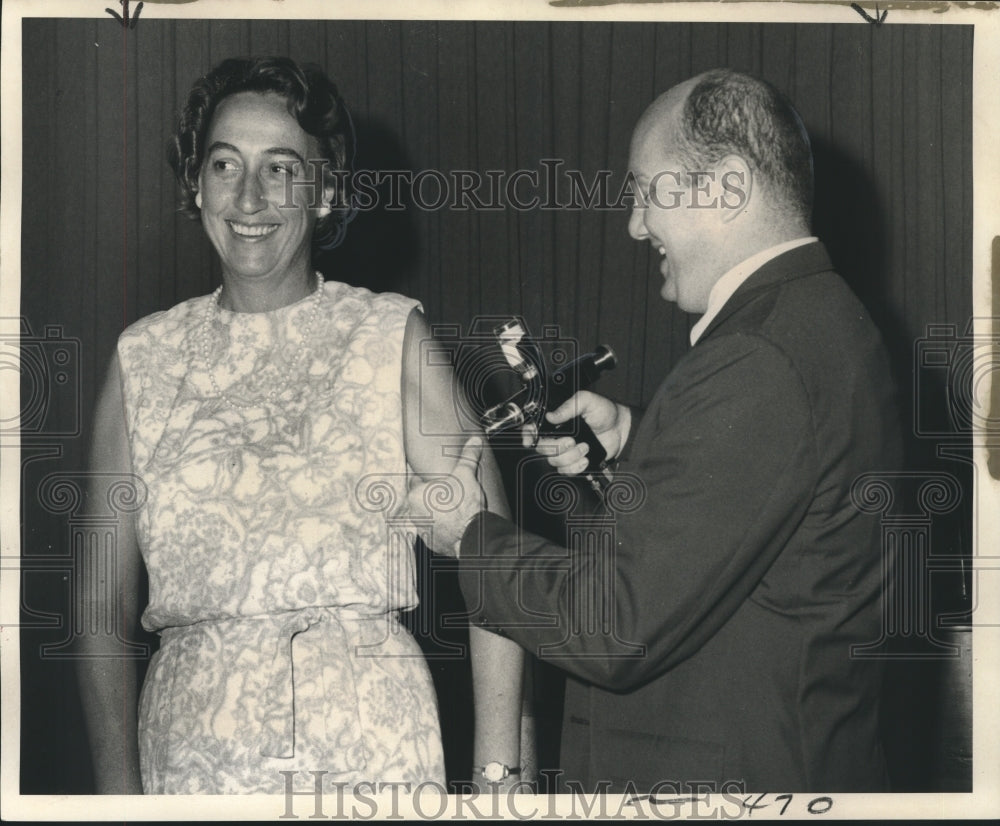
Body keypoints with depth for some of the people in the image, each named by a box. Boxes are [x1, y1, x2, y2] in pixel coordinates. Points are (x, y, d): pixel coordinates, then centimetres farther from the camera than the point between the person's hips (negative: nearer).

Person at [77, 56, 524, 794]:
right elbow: (104, 602, 7)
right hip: (193, 749, 2)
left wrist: (496, 778, -12)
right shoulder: (144, 361, 5)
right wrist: (118, 788, -3)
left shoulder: (395, 340, 0)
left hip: (373, 741, -1)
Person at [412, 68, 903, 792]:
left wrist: (471, 534, -10)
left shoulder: (757, 364, -25)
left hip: (725, 777, -9)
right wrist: (632, 440, 8)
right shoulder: (824, 319, 8)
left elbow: (619, 630, -25)